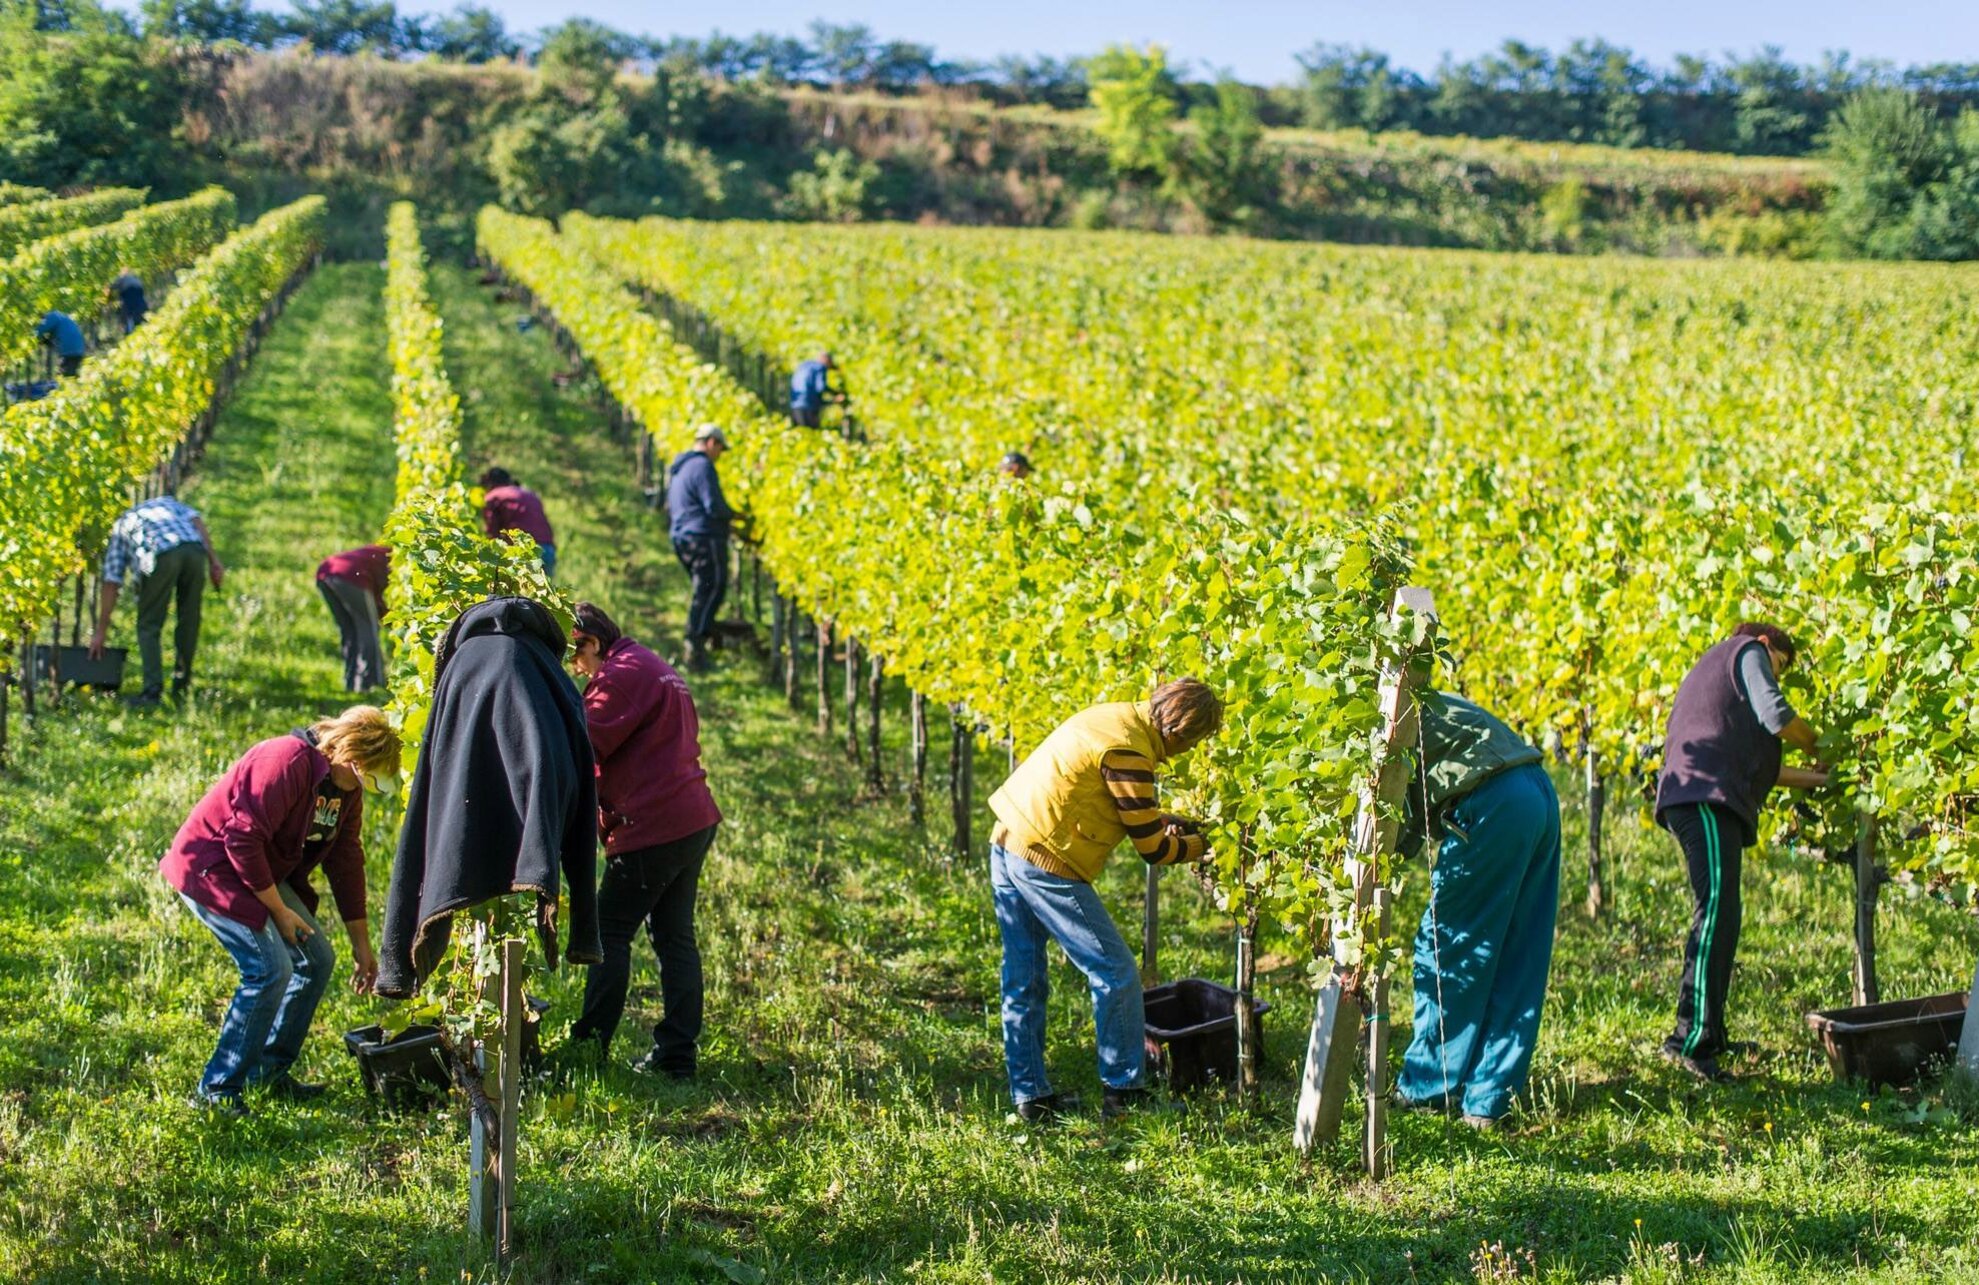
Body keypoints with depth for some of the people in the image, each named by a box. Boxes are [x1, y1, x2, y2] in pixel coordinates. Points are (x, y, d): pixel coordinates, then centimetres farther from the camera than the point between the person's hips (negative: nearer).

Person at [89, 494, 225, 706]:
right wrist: (213, 560, 9)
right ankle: (181, 686, 22)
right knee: (189, 622, 16)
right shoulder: (166, 501, 39)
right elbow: (197, 521, 16)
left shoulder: (120, 528, 32)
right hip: (194, 548, 2)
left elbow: (111, 583, 26)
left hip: (160, 558, -2)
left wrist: (100, 632, 27)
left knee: (149, 626, 10)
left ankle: (153, 690, 0)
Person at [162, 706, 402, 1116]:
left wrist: (361, 944, 12)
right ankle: (216, 1089, -9)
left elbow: (346, 862, 11)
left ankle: (270, 1072, 17)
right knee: (271, 971, -18)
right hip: (211, 866, -10)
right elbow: (242, 840, -28)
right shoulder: (287, 763, -27)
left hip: (266, 871, 10)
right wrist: (279, 911, -20)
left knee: (317, 960, 6)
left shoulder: (346, 787, 3)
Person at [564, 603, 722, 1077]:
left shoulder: (622, 676, -12)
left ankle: (590, 1045, 3)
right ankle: (677, 1053, 13)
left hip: (652, 828, -10)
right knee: (675, 935, 11)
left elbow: (585, 743, -16)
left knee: (610, 932, -1)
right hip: (693, 819, 10)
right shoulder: (656, 669, 20)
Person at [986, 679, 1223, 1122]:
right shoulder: (1128, 752, -18)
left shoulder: (1116, 716, 11)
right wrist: (1198, 846, 6)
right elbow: (1152, 849, -11)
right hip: (1044, 863, -10)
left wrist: (1166, 820, 17)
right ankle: (1124, 1092, 8)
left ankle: (1030, 1096, 22)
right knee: (1116, 974, 1)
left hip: (1005, 846, 10)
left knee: (1023, 982, 15)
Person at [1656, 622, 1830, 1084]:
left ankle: (1711, 1036, 15)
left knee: (1720, 916, 13)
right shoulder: (1749, 652, 10)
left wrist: (1806, 778, 37)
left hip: (1700, 799, 10)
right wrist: (1819, 745, 11)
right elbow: (1774, 715, -6)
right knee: (1716, 912, -18)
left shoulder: (1710, 670, 36)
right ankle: (1691, 1039, -26)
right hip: (1706, 798, -10)